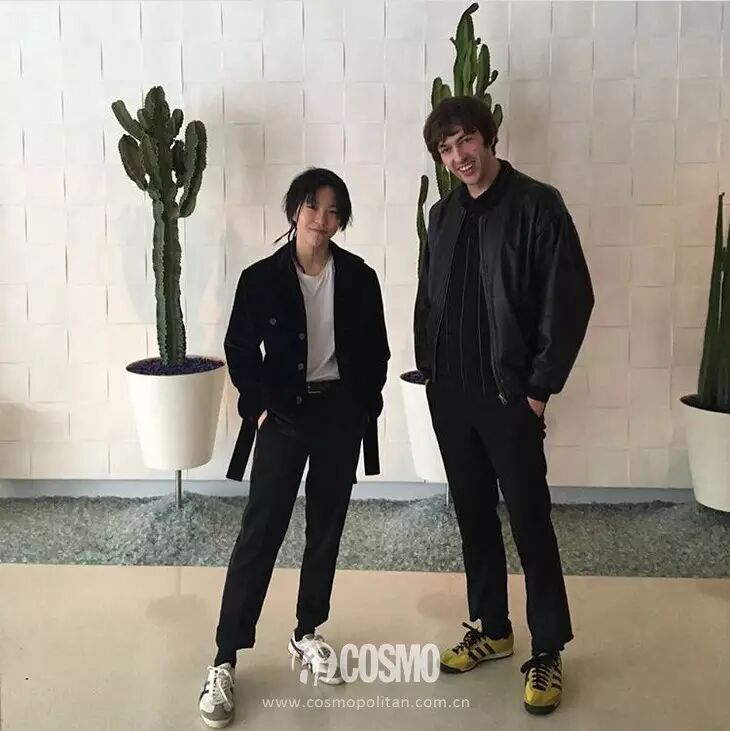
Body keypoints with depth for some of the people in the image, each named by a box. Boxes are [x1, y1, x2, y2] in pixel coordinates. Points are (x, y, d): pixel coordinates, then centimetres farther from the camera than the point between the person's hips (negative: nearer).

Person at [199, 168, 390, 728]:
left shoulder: (359, 278, 0)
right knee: (261, 532, -3)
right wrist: (260, 407, -6)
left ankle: (307, 634, 29)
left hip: (341, 414, 3)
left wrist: (365, 409, -1)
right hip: (284, 415, -2)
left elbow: (376, 351, 6)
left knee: (326, 529, 11)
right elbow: (240, 351, 2)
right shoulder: (262, 278, -5)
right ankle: (225, 660, 6)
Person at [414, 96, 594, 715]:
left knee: (529, 522, 2)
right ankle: (491, 629, 30)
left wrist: (539, 386, -12)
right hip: (450, 394, 6)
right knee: (474, 516, 14)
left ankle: (548, 651, 17)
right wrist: (429, 371, 8)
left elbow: (571, 300, -10)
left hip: (509, 394, -5)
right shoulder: (444, 214, 11)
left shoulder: (536, 204, -6)